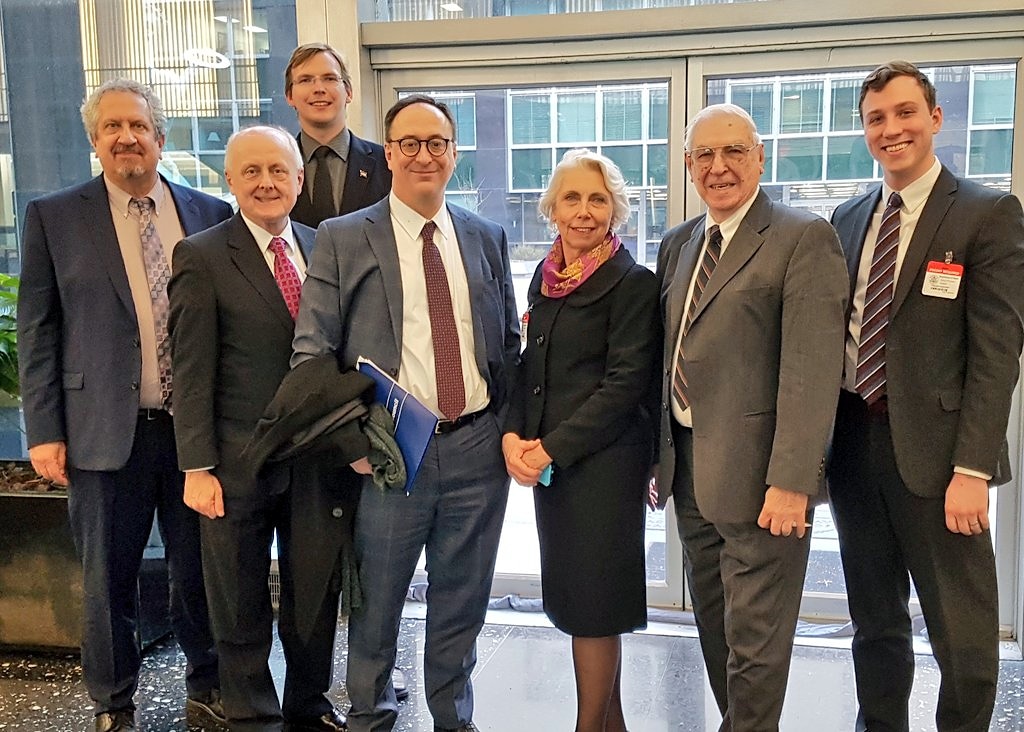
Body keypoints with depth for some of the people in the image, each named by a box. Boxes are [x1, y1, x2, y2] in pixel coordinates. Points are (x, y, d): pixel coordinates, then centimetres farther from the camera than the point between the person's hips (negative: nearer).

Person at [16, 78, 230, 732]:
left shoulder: (211, 214, 6)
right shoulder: (54, 217, 2)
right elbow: (38, 331, 1)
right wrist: (44, 431, -4)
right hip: (106, 432, -1)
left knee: (201, 571, 12)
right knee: (108, 580, 10)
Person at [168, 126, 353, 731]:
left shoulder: (325, 248, 7)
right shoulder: (202, 256, -6)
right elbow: (193, 371, -9)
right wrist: (197, 468, -12)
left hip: (320, 455, 4)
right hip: (240, 461, -3)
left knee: (316, 591, 15)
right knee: (242, 606, 12)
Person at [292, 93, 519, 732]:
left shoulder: (487, 238, 9)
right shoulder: (342, 238, -1)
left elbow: (510, 343, 14)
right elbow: (311, 351, -4)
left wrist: (510, 427, 4)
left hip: (478, 447, 3)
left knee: (463, 601, 15)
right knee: (378, 601, 11)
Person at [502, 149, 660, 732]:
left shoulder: (633, 283, -9)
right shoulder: (547, 278, 12)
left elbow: (625, 384, -14)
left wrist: (553, 447, -16)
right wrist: (514, 435, -1)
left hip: (605, 461, -7)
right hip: (547, 461, 7)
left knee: (593, 602, 1)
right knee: (573, 595, 13)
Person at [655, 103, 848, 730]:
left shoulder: (804, 237, -10)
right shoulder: (679, 244, 13)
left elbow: (812, 369, -17)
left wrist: (790, 481, -22)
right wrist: (662, 453, 13)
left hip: (756, 475, -7)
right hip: (689, 468, 8)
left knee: (755, 639, 4)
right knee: (714, 627, 20)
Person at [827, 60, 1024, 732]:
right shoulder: (848, 218, 12)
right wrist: (822, 444, 7)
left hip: (931, 448, -5)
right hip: (854, 441, 5)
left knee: (963, 632, 6)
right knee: (874, 621, 17)